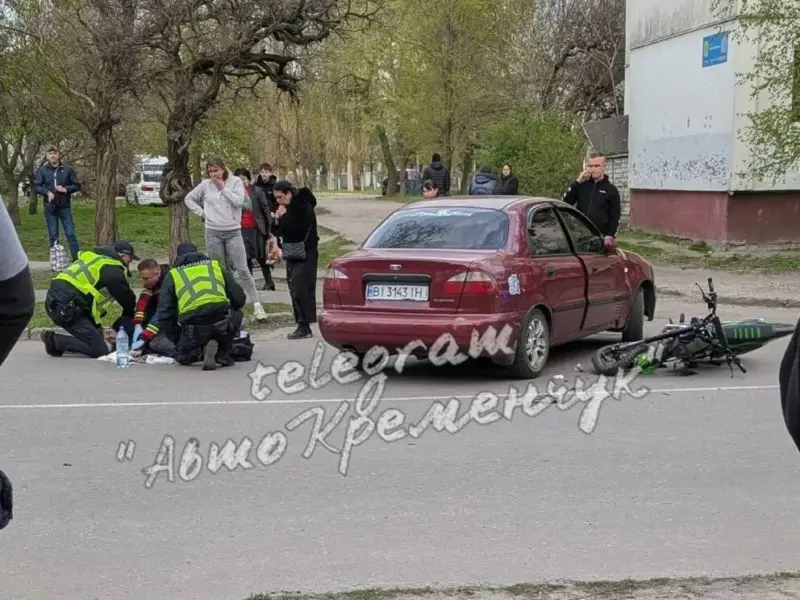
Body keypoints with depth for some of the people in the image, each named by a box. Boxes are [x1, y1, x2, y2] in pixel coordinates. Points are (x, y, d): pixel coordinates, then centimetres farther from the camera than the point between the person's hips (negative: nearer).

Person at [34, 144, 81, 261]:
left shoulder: (67, 169, 1)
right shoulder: (42, 170, 1)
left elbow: (77, 186, 4)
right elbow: (36, 186, 1)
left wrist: (65, 189, -13)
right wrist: (47, 192, -16)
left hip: (64, 206, -1)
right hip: (50, 207, 1)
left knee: (71, 234, -1)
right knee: (53, 236, 7)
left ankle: (77, 259, 1)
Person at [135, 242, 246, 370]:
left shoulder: (173, 274, 22)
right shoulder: (216, 265, 23)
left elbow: (163, 311, 17)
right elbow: (239, 298, 18)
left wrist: (143, 344, 21)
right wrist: (230, 310, 42)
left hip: (193, 327, 0)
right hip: (221, 321, 0)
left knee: (182, 357, 28)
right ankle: (223, 356, 11)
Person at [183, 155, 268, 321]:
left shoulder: (235, 182, -1)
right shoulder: (205, 185, 4)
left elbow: (239, 201, -15)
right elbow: (189, 198, 14)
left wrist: (223, 188, -12)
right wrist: (202, 212, 4)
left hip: (233, 232, -2)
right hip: (213, 233, 2)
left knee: (243, 270, -7)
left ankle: (256, 305, -3)